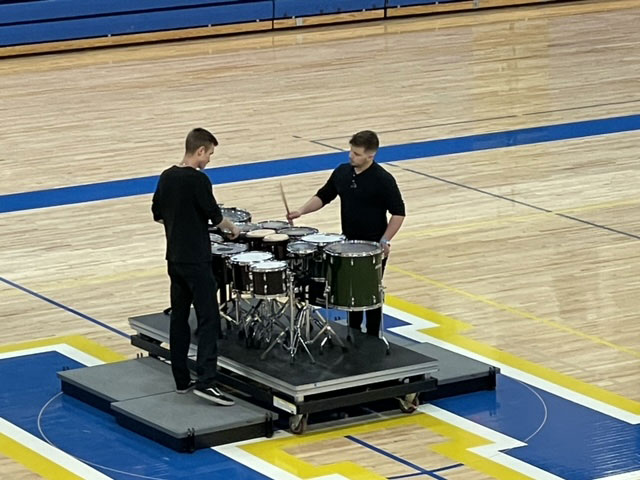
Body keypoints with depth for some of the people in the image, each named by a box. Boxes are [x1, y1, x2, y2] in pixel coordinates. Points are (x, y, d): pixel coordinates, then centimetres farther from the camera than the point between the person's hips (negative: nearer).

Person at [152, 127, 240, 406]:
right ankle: (205, 381, -16)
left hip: (175, 258, 8)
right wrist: (232, 228, 8)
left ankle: (181, 380, 16)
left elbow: (157, 215, 15)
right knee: (208, 319, -8)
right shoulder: (198, 180, -17)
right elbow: (216, 217, -12)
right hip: (196, 261, -8)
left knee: (179, 317, 12)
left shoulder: (166, 177, 6)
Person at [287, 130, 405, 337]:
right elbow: (323, 196, 11)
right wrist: (302, 210, -4)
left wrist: (385, 240, -20)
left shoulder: (382, 180, -18)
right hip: (348, 244, 6)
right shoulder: (342, 172, 0)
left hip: (373, 247, -6)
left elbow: (398, 213, -15)